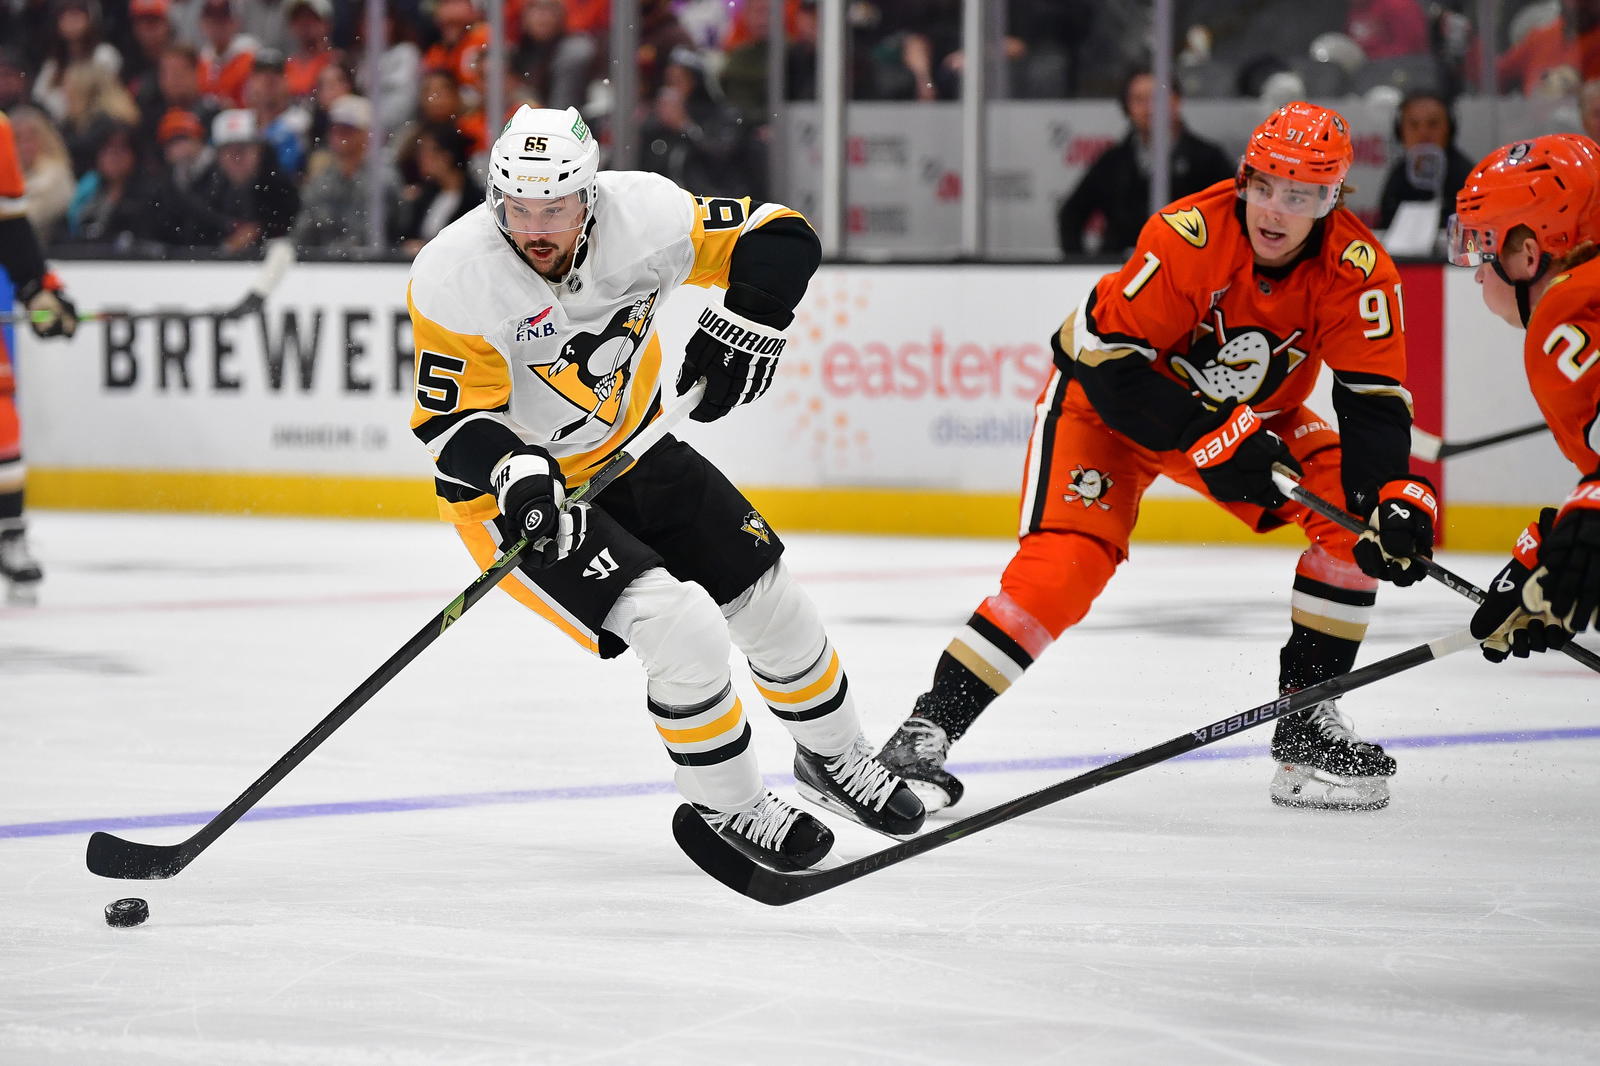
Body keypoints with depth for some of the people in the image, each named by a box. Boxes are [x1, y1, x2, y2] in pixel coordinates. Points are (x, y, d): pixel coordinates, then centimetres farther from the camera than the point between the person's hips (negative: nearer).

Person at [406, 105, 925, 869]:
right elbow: (449, 418, -23)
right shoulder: (456, 278, -28)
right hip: (513, 490, -5)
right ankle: (727, 807, 4)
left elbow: (781, 239, -11)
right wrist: (513, 470, -40)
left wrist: (745, 326, -27)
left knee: (769, 600, 12)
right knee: (683, 628, -21)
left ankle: (834, 756, 41)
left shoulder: (639, 213, -20)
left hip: (631, 450, 5)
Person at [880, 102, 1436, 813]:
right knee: (1067, 561, -24)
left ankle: (1307, 725, -1)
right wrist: (1208, 438, -35)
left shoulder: (1355, 270, -21)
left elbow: (1375, 402, -19)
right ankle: (928, 730, -18)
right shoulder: (1188, 235, -32)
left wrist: (1396, 497, -37)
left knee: (1354, 517, -14)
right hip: (1108, 399, -5)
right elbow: (1108, 358, -29)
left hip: (1254, 413, 5)